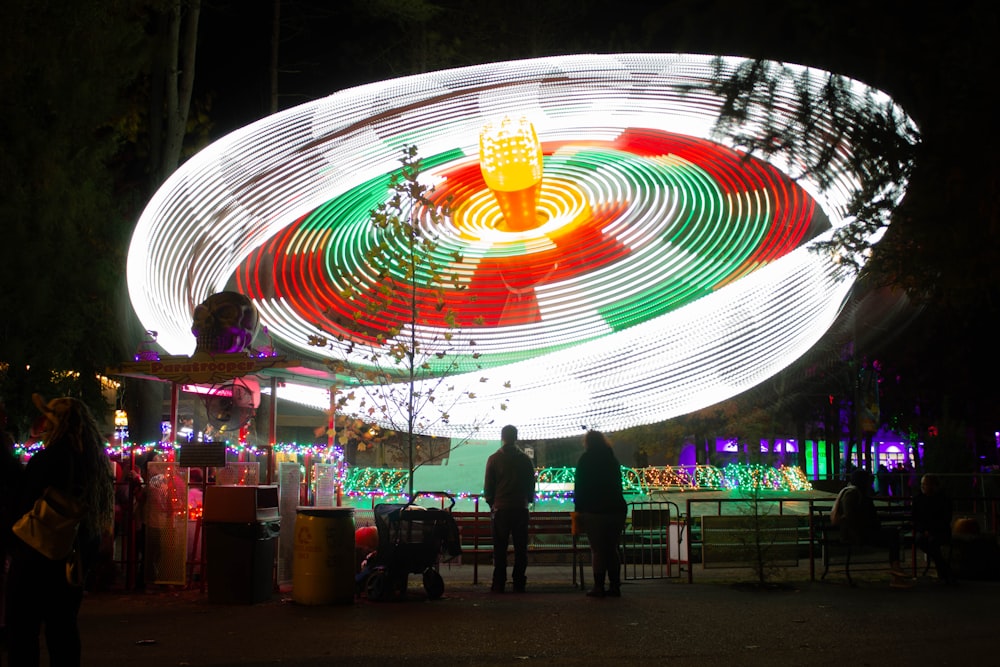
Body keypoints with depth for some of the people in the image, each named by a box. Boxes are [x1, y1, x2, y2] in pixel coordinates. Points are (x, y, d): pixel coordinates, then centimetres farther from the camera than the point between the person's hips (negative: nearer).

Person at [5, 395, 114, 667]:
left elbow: (23, 506, -12)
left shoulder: (46, 459, -17)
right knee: (63, 626, 14)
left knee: (22, 627, 1)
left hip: (36, 555, -7)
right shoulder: (94, 462, 4)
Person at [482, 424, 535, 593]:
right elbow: (531, 484, 9)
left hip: (500, 508, -1)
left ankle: (499, 584, 0)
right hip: (521, 508, 1)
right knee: (520, 548, 4)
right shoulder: (525, 459, 4)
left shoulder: (494, 459, -1)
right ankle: (519, 583, 2)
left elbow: (488, 485, 1)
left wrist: (491, 503, 14)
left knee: (500, 548, 2)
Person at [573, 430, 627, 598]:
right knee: (612, 549, 10)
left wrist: (579, 508, -1)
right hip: (616, 508, 5)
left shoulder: (585, 459, -1)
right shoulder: (612, 459, 13)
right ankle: (615, 586, 8)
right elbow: (618, 485, 16)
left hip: (594, 510, -5)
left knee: (598, 550, -4)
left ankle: (599, 587, -7)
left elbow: (580, 486, -5)